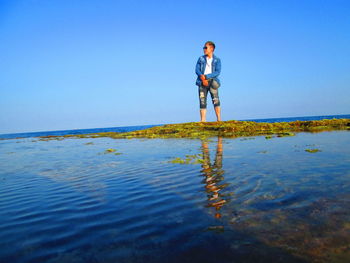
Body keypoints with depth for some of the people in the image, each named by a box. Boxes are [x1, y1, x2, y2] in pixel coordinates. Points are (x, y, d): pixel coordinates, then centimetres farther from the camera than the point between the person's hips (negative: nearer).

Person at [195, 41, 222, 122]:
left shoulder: (217, 60, 8)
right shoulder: (201, 59, 15)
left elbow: (217, 72, -4)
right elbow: (197, 70, 5)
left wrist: (206, 76, -14)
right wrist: (202, 78, -12)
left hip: (212, 81, -2)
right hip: (202, 82, 2)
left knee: (216, 100, -15)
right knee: (202, 102, -3)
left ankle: (219, 119, -14)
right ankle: (203, 121, -2)